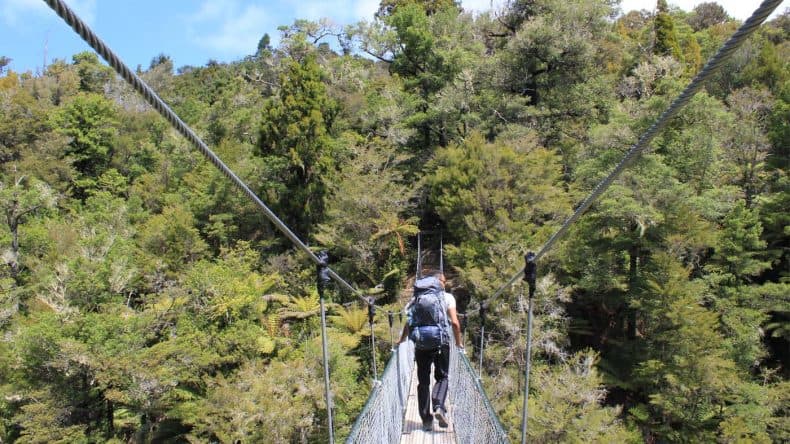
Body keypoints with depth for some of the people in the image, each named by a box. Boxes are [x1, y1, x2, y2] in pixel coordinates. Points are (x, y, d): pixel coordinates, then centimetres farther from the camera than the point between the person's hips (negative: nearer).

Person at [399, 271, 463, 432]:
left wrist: (402, 340, 19)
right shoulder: (447, 297, 4)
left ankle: (426, 420, 9)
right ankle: (439, 407, -11)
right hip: (442, 343, -2)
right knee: (442, 377, 13)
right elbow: (455, 323, -5)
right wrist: (459, 343, 8)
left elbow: (408, 323, 4)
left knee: (423, 382, 10)